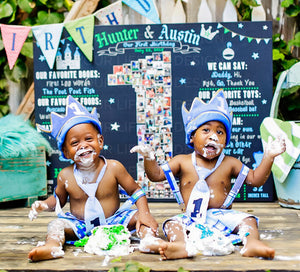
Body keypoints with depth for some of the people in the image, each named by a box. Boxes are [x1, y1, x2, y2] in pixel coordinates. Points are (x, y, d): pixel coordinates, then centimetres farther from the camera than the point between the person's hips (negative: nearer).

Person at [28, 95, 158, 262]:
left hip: (113, 221, -1)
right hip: (81, 226, 1)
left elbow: (135, 191, -4)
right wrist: (43, 205, -8)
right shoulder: (65, 176, -5)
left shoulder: (114, 168, -11)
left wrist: (144, 213, -19)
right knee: (56, 224, -20)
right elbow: (58, 198, 14)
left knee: (138, 216, -18)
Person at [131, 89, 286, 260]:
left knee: (247, 220, -20)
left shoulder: (229, 164, 6)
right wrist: (149, 158, -13)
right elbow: (156, 175, 5)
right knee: (172, 224, -27)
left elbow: (256, 180, 6)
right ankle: (182, 245, -54)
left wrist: (268, 157, -3)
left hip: (222, 216, 1)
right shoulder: (182, 162, 6)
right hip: (191, 218, -1)